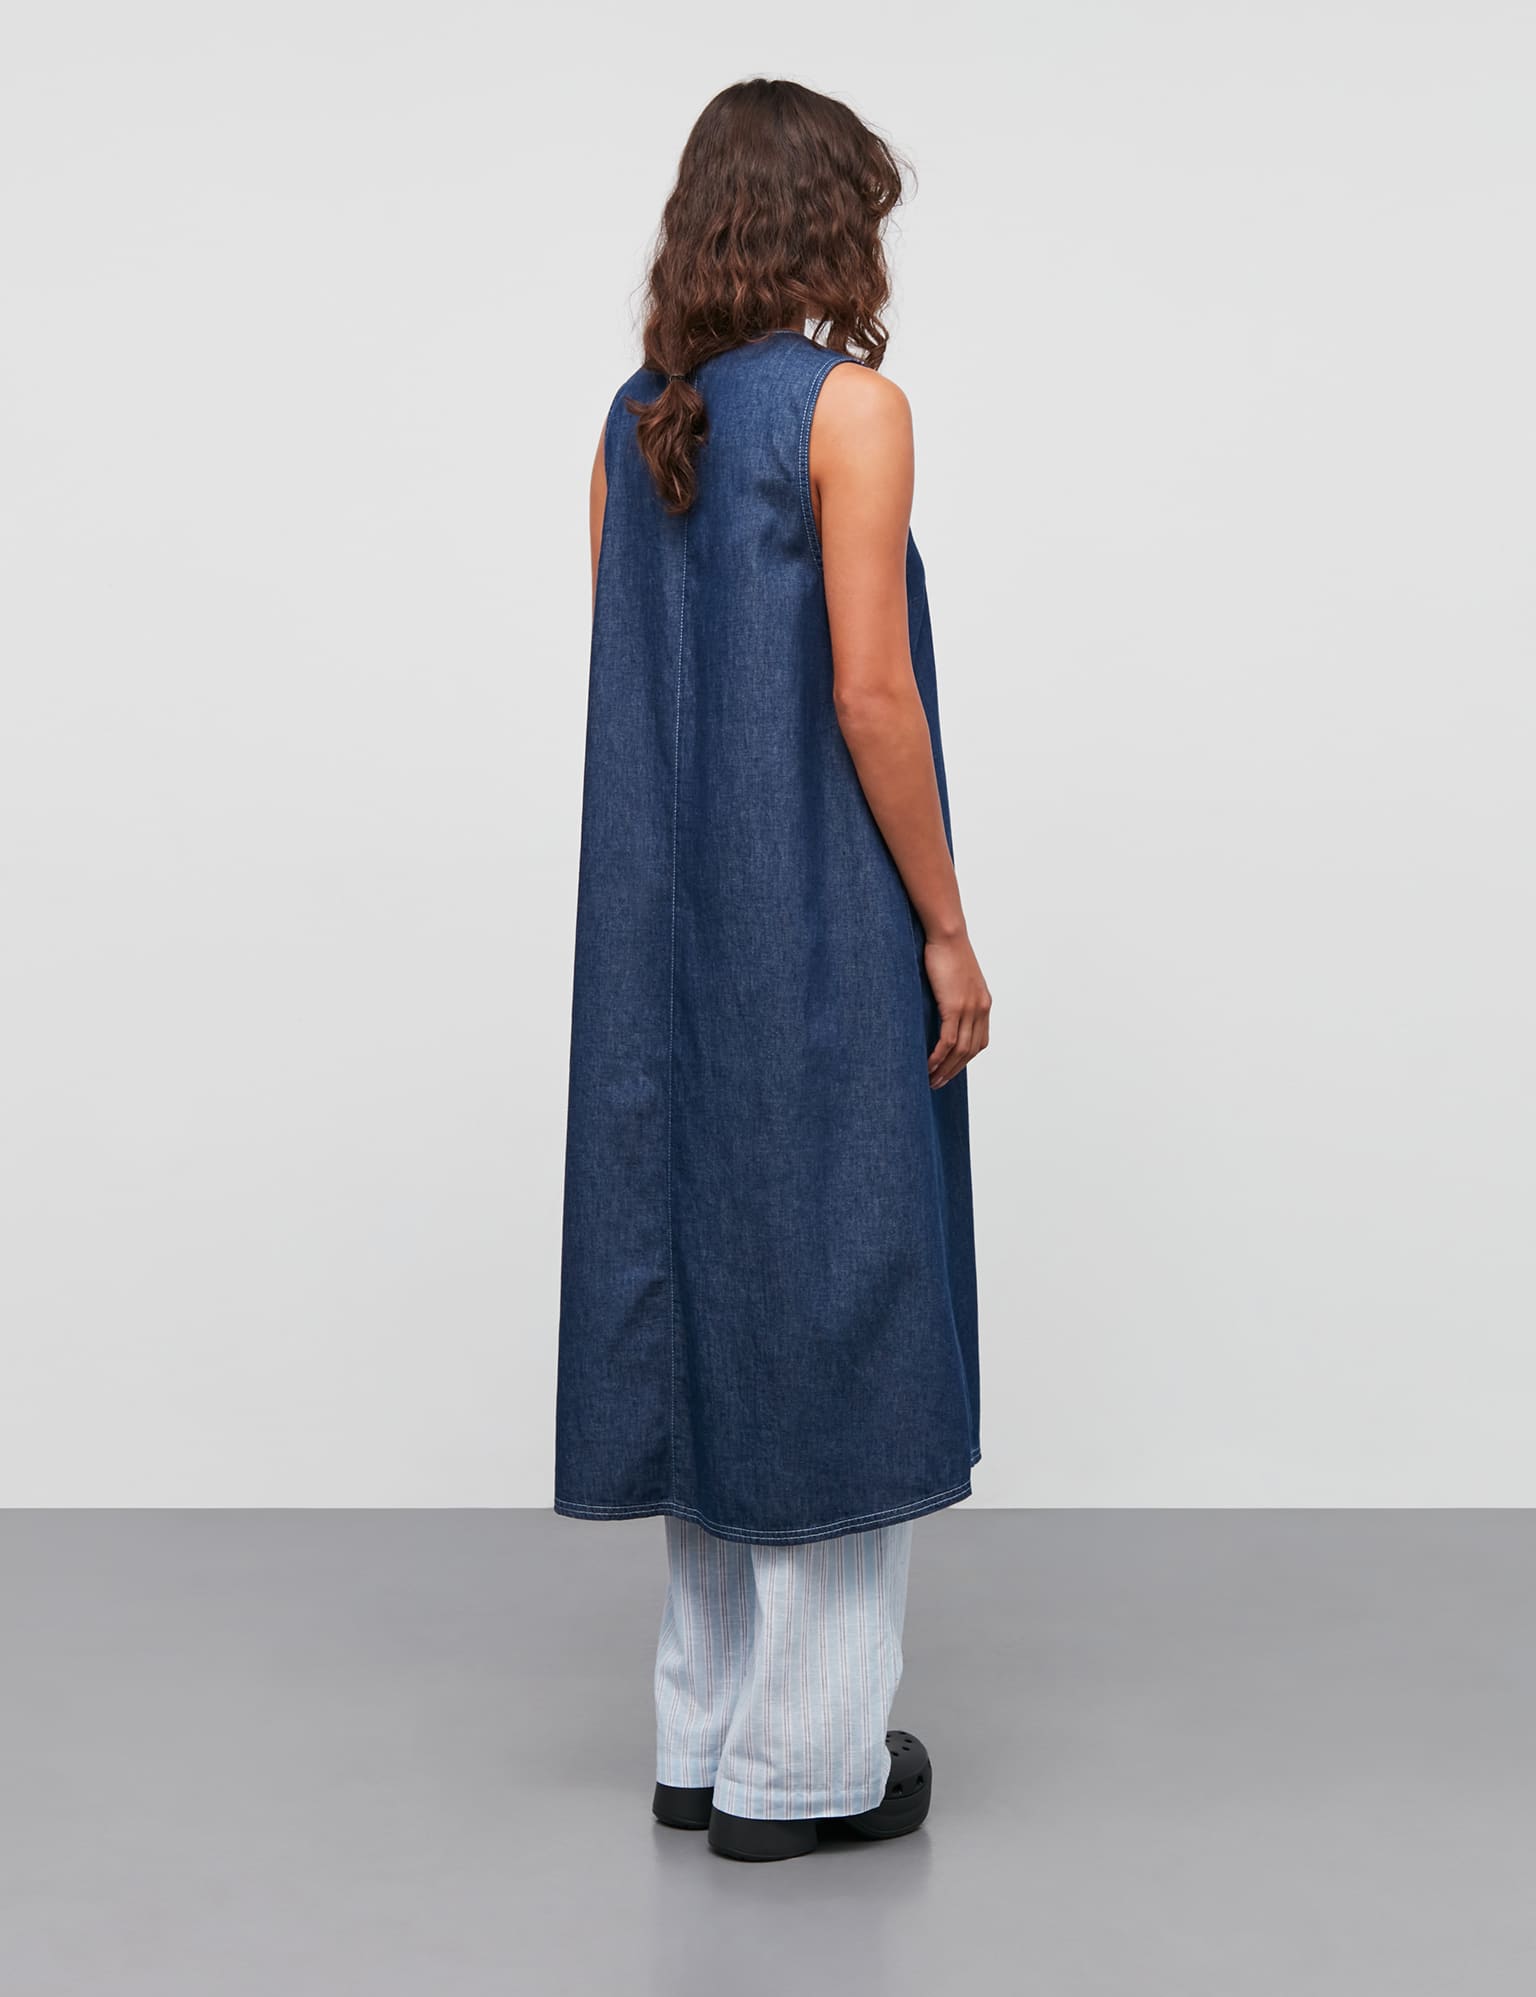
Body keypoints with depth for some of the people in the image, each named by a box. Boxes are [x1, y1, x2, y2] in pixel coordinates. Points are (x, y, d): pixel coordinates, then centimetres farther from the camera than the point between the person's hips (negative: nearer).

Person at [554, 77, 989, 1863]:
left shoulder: (632, 422, 9)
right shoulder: (850, 404, -10)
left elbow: (633, 688, 10)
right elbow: (869, 693, -16)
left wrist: (685, 879, 17)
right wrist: (948, 928, -10)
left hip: (668, 922, 7)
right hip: (826, 927, -7)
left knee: (702, 1286, 12)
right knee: (836, 1302, 2)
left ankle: (703, 1734, 21)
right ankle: (803, 1759, 11)